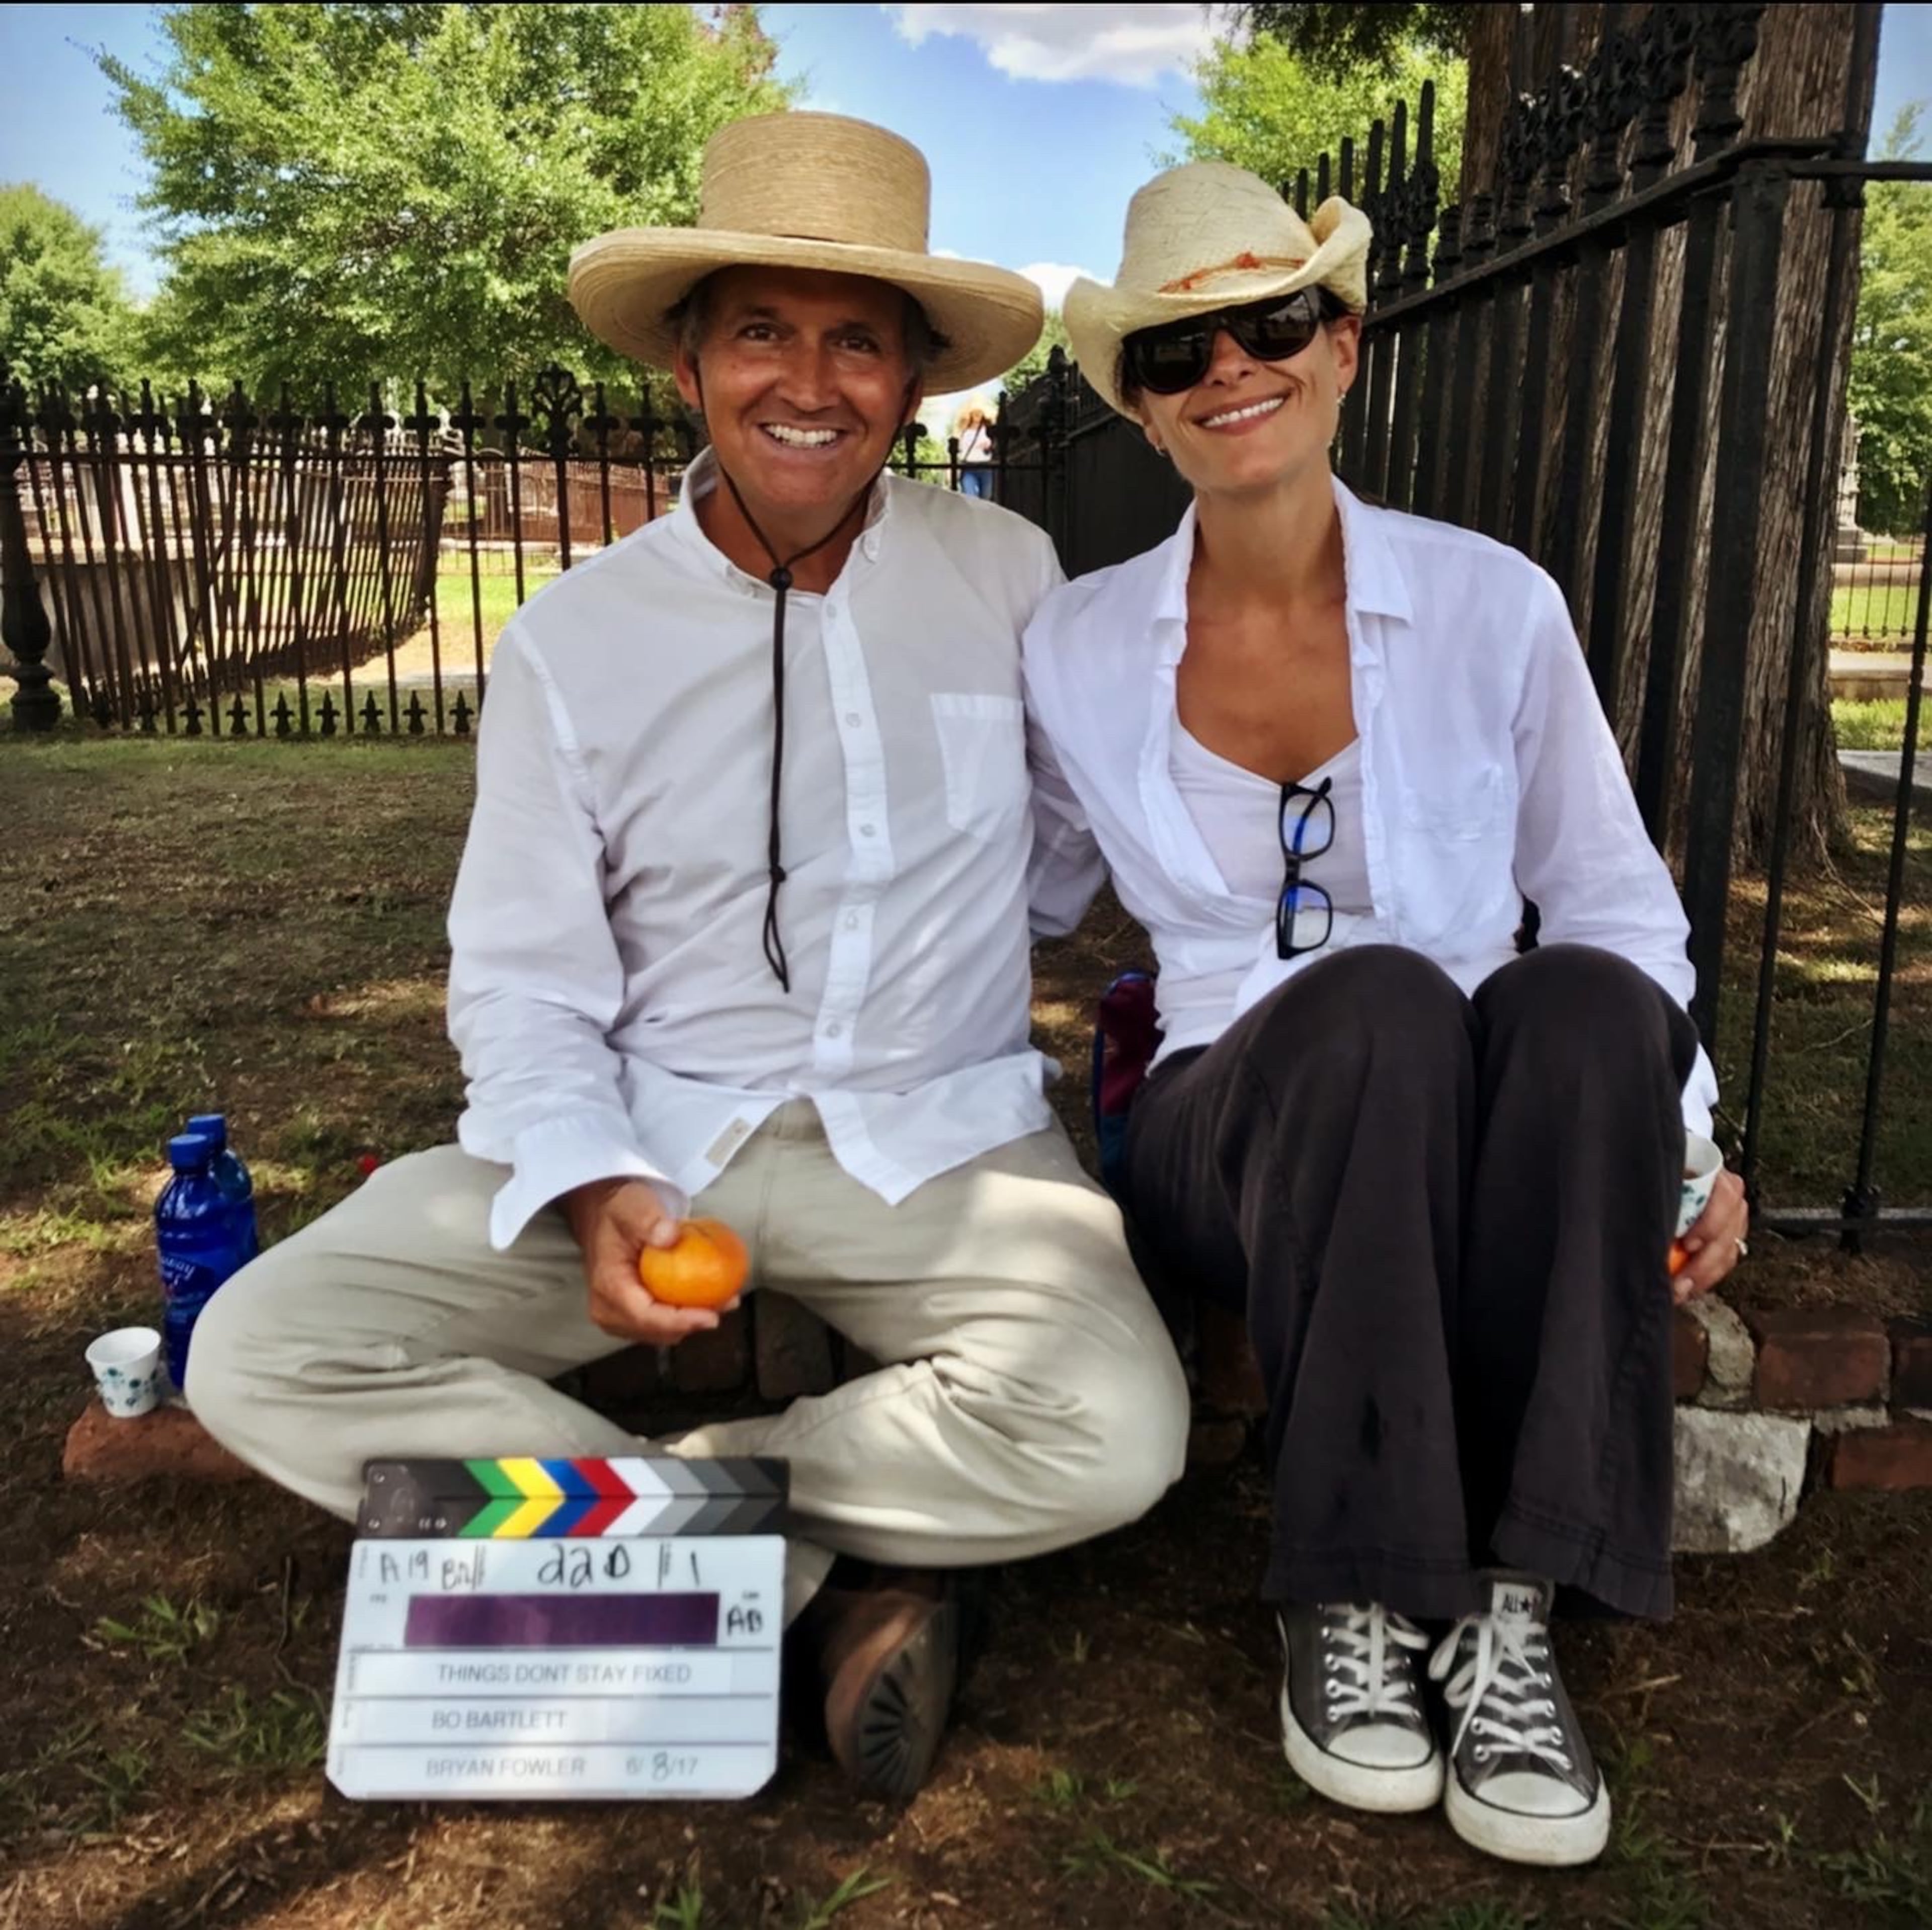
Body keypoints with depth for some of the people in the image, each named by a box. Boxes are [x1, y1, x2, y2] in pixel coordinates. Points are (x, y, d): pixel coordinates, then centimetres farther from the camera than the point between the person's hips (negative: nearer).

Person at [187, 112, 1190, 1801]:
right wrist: (595, 1191, -22)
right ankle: (825, 1575, -14)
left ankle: (621, 1496, -10)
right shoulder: (573, 640, 0)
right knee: (260, 1348, -18)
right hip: (646, 1134, 1)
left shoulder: (1007, 574, 1)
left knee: (1111, 1436, -28)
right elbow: (521, 976, -2)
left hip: (941, 1139, 0)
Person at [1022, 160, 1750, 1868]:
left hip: (1481, 1155, 1)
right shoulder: (1081, 649, 2)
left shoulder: (1491, 605, 0)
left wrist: (1679, 1135, -7)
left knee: (1585, 1005, -34)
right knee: (1376, 1000, -35)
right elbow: (1017, 902, 14)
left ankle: (1507, 1616, -25)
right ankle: (1350, 1603, -22)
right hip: (1237, 1143, 0)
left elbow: (1617, 901, 7)